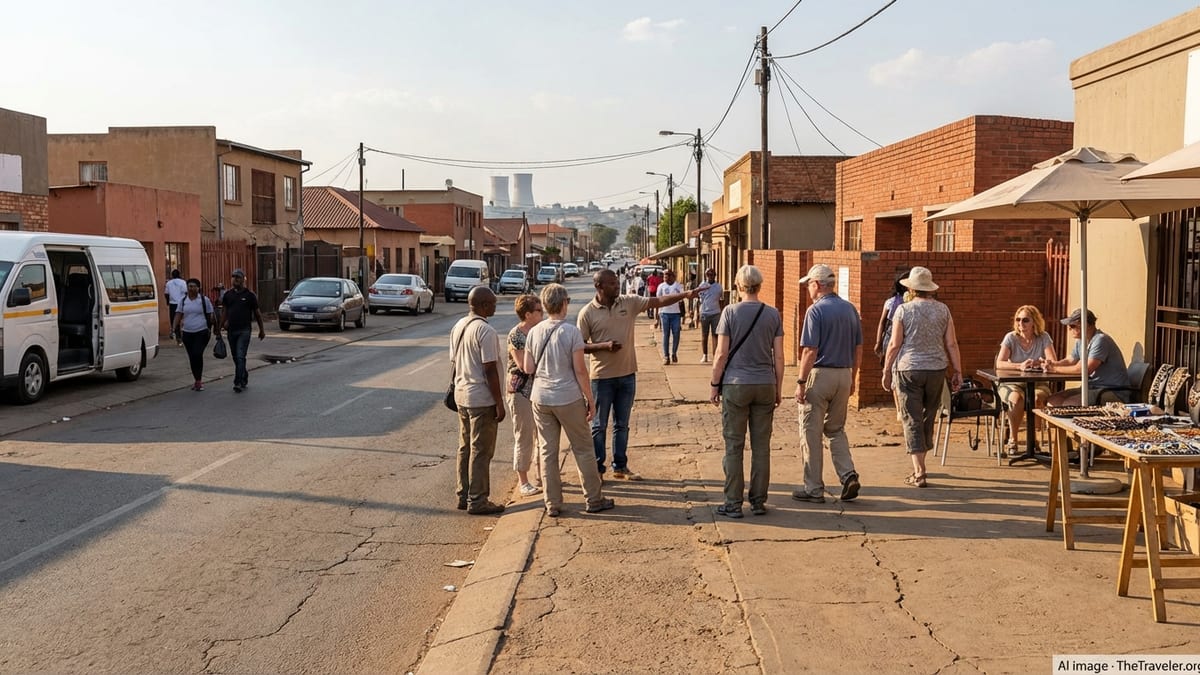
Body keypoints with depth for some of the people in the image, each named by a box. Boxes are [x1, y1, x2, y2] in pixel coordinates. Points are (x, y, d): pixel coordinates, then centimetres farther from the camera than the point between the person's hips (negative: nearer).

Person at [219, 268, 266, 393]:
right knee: (235, 357, 12)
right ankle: (244, 377, 29)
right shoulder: (228, 294, 8)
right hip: (231, 330, 5)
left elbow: (257, 313, 3)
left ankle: (238, 383, -13)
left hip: (244, 330, -4)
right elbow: (224, 311, 10)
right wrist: (220, 327, 2)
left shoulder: (250, 295, -2)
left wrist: (262, 330, 5)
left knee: (240, 356, -12)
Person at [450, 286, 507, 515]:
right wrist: (499, 403, -14)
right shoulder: (486, 331, -18)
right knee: (481, 452, 0)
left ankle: (463, 496, 23)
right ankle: (477, 501, 6)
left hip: (462, 395, 9)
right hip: (482, 399, -9)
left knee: (465, 448, 16)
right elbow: (490, 370, -19)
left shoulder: (458, 327, 9)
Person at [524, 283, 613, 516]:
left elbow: (528, 368, 5)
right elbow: (580, 370, -12)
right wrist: (590, 399, -3)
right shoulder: (571, 332, -12)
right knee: (582, 449, 9)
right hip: (569, 399, -4)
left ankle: (552, 504, 14)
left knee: (548, 451, 10)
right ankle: (594, 499, 16)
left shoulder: (534, 332, 1)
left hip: (541, 399, 4)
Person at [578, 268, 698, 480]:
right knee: (599, 425, 6)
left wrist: (686, 294, -14)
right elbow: (580, 346, -7)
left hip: (627, 374, 4)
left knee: (622, 424, 15)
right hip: (602, 376, -4)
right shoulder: (587, 313, -10)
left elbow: (659, 301, -4)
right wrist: (604, 346, -21)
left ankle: (620, 466, 26)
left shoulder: (629, 303, -1)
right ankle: (597, 469, 17)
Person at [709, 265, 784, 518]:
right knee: (761, 446, 9)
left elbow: (721, 354, -7)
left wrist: (714, 385, 2)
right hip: (765, 386, 3)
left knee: (734, 446, 4)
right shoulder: (773, 314, 1)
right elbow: (778, 357, 2)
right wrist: (778, 388, 11)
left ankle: (733, 504, 7)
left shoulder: (730, 312, -6)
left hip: (736, 385, -2)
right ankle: (759, 502, 14)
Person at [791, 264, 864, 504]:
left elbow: (810, 351, -17)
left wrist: (801, 382, -12)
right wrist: (852, 378, 19)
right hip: (844, 375, 6)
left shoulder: (816, 310, -12)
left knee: (811, 433, 4)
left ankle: (814, 489, 9)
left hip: (820, 375, -6)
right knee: (836, 430, 20)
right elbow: (858, 348, 11)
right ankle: (848, 474, 2)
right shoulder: (850, 309, 8)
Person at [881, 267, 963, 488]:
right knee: (929, 416, 17)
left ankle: (919, 473, -4)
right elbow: (951, 343, 2)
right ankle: (919, 462, 29)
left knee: (912, 420, 0)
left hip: (909, 370, -3)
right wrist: (958, 371, 8)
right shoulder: (943, 310, 3)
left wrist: (886, 371, 2)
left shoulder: (903, 310, -6)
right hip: (936, 369, 3)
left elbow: (894, 345, -7)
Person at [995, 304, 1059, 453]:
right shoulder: (1011, 337, -3)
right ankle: (1013, 439, -17)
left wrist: (1041, 363, -33)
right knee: (1017, 399, -35)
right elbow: (999, 364, -13)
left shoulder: (1044, 338, 0)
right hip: (1012, 383, -1)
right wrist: (1020, 366, -30)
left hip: (1037, 384, 1)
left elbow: (1054, 363, -11)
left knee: (1037, 398, -34)